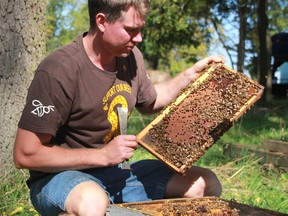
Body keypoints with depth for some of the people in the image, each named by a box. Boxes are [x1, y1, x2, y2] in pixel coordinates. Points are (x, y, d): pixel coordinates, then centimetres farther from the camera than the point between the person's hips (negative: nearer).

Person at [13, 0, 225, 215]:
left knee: (206, 184, -1)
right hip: (60, 176, -7)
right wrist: (103, 155, -21)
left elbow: (149, 103, 22)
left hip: (117, 172, 7)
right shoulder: (58, 71, -22)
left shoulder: (130, 56, 1)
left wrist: (191, 74, 8)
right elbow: (25, 155, -20)